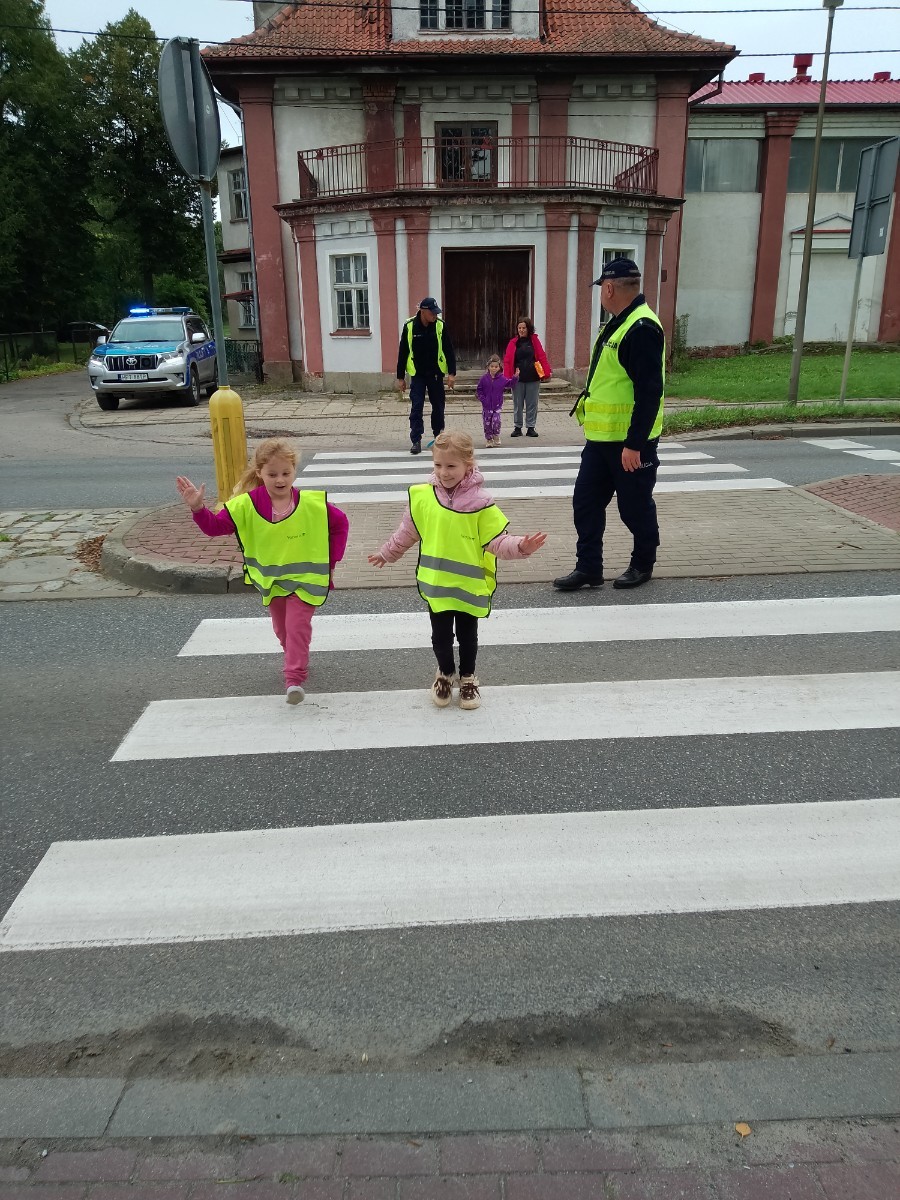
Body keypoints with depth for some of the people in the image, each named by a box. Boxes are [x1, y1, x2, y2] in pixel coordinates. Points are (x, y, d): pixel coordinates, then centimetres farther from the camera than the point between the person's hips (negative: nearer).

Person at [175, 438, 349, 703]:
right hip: (270, 580, 3)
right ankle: (297, 660, 45)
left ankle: (294, 678, 0)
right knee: (281, 628, 19)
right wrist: (198, 508, -28)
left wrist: (331, 561, -6)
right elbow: (215, 526, -9)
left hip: (304, 578, -3)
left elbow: (340, 523, -3)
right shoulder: (247, 506, -14)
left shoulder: (312, 504, -17)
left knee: (297, 626, -9)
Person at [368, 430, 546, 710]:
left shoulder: (480, 503, -13)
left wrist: (520, 546, -32)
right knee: (440, 635, 12)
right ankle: (445, 673, 38)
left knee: (467, 635, 14)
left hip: (469, 585, -2)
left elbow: (497, 541, -13)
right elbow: (407, 532, 11)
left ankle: (468, 677, 36)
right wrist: (387, 554, 22)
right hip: (435, 584, 2)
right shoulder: (422, 497, -5)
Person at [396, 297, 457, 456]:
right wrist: (400, 377, 0)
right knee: (416, 407, -7)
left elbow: (449, 351, 0)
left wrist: (451, 373, -7)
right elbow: (403, 353, -1)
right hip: (417, 374, -1)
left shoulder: (440, 326, -5)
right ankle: (416, 441, -2)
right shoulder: (409, 326, -8)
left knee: (438, 407, 10)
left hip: (436, 374, 2)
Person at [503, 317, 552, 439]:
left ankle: (531, 427, 13)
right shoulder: (513, 342, 4)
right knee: (518, 404, 6)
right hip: (518, 378, 0)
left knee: (532, 404, 4)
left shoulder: (534, 340, 4)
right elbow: (507, 360, -1)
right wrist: (507, 376, -12)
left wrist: (547, 371, -12)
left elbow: (542, 356, -1)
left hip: (533, 378, 0)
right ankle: (517, 427, 15)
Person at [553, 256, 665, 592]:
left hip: (631, 442, -9)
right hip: (601, 437, 9)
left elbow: (650, 393, -24)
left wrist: (634, 444, -25)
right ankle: (588, 567, 18)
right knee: (585, 502, 8)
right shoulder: (618, 324, 14)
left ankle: (643, 565, 26)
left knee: (635, 507, 6)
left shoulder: (642, 328, -18)